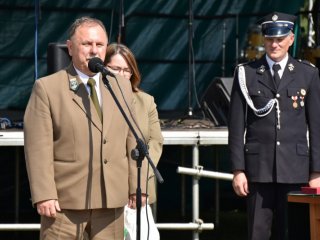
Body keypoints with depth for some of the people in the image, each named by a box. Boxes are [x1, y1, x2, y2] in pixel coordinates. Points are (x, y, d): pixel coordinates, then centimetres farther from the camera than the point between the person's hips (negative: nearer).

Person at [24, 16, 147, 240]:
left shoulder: (122, 86, 13)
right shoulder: (47, 88, -2)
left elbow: (132, 139, 12)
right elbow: (38, 147, -7)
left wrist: (137, 186, 7)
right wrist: (44, 195, -14)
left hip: (112, 200, 4)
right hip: (65, 200, -4)